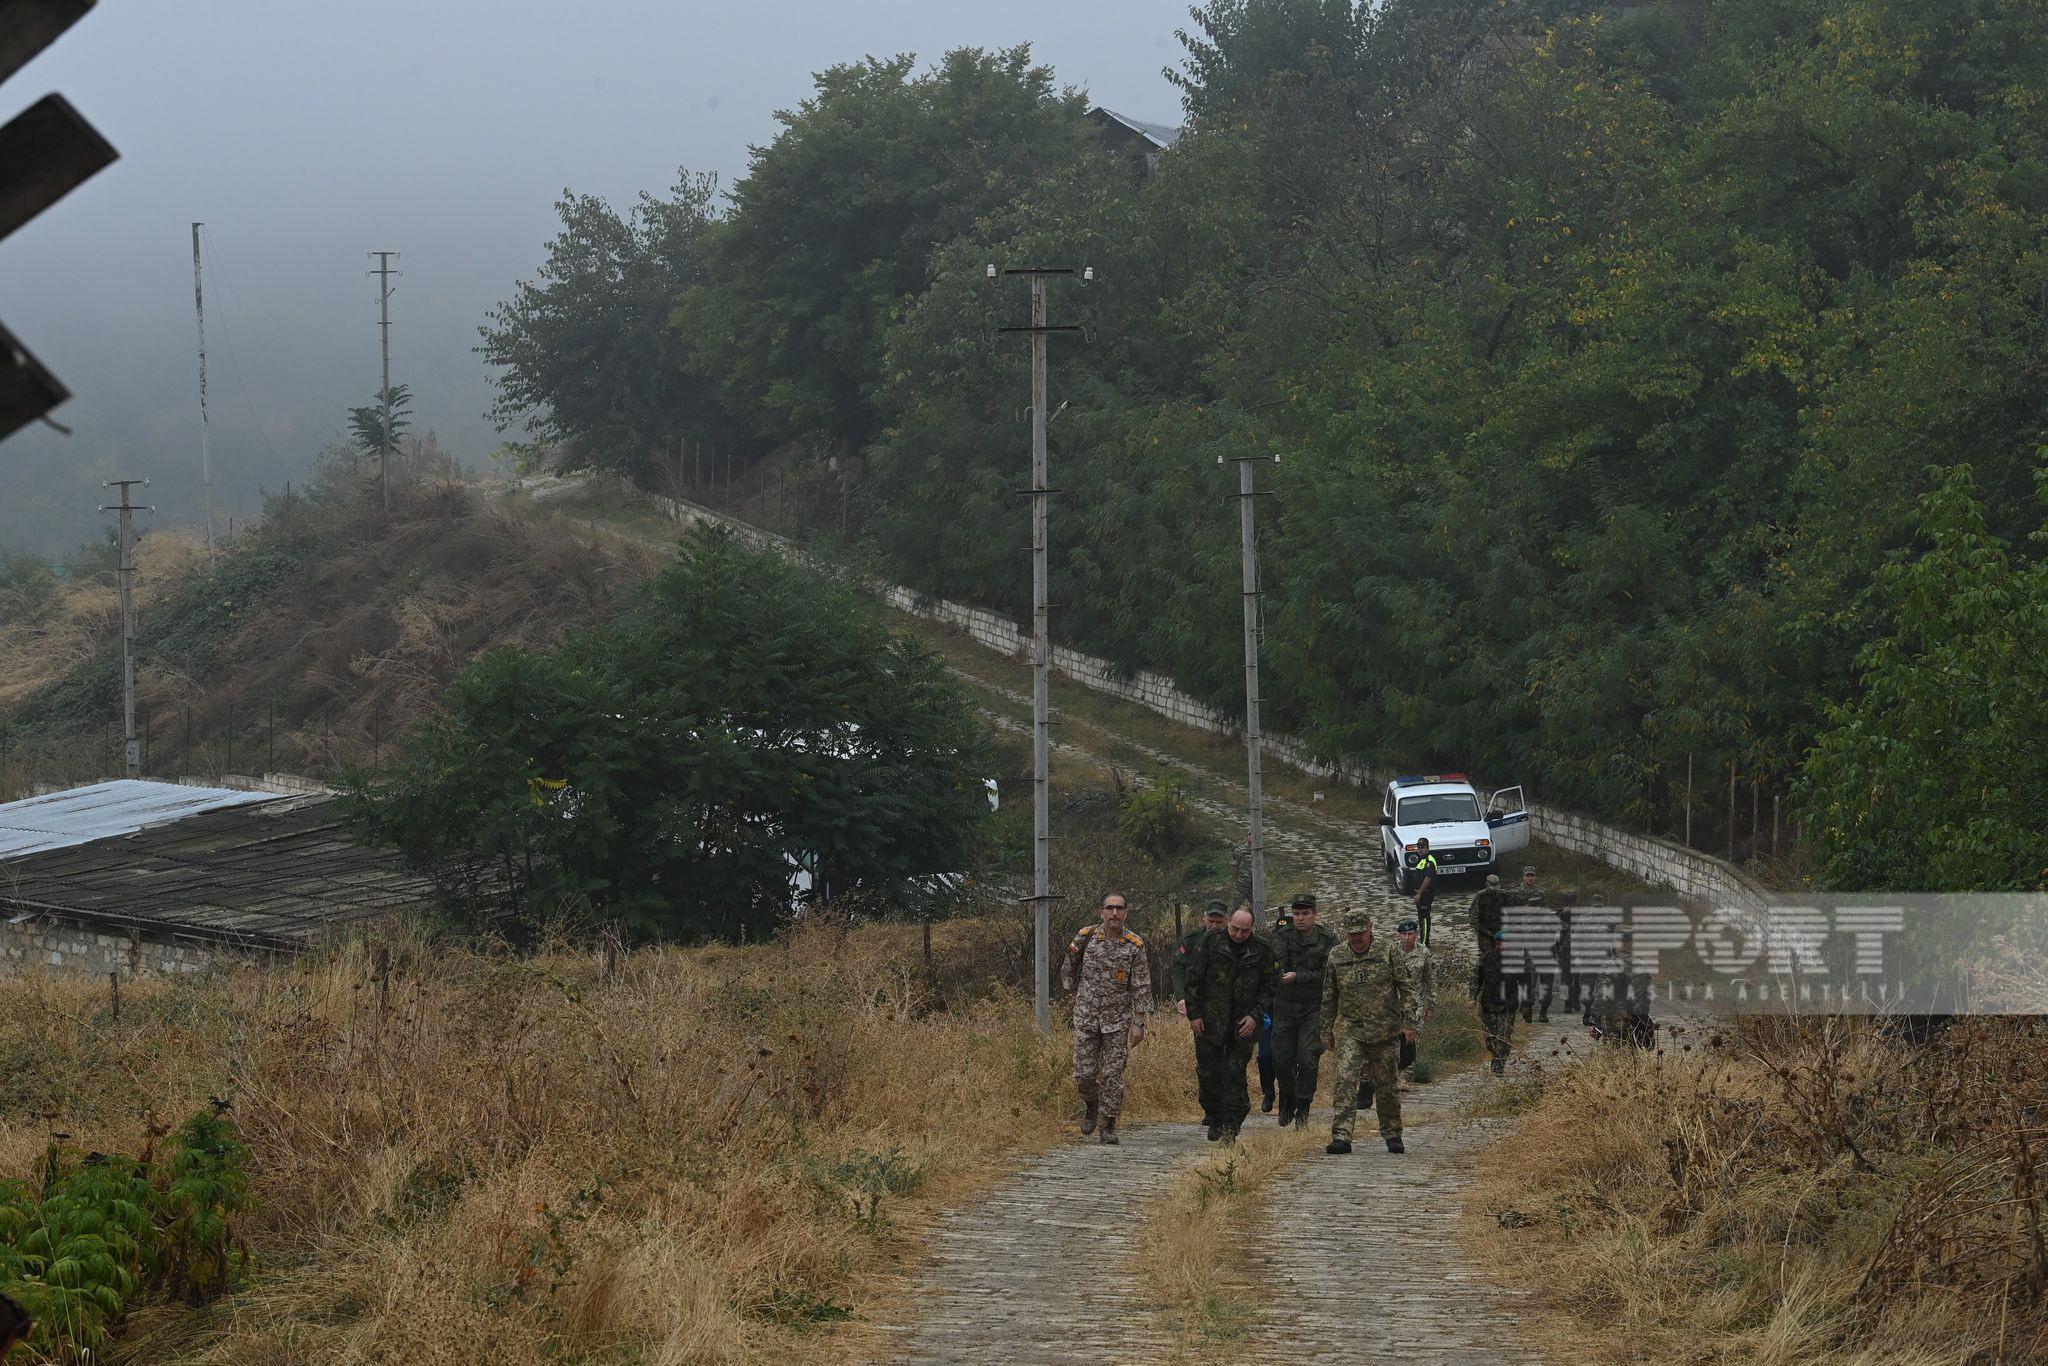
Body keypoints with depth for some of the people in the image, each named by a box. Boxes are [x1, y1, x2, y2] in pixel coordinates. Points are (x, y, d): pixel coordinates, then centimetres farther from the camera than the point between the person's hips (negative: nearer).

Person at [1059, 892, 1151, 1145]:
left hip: (1118, 1020, -1)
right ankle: (1092, 1108, 29)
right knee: (1084, 1074, 0)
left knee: (1113, 1074, -2)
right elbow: (1069, 967, 14)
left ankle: (1109, 1125, 7)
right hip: (1086, 1017, 1)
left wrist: (1139, 1022, -9)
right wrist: (1074, 991, 18)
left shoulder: (1135, 946, -5)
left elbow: (1142, 987, -4)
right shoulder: (1086, 937, -3)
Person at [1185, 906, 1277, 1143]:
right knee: (1210, 1074, 4)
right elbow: (1194, 980, 2)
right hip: (1210, 1023, 1)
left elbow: (1268, 987, 5)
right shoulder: (1211, 944, -2)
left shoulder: (1262, 951, 0)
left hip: (1243, 1025, -1)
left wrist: (1255, 1015, -6)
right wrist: (1195, 1014, -2)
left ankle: (1230, 1126, -5)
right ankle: (1215, 1119, 19)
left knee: (1235, 1074, -6)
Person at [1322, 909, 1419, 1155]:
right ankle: (1341, 1137, -19)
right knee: (1345, 1080, -15)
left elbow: (1406, 989, 0)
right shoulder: (1336, 957, 5)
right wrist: (1327, 1031, 15)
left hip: (1384, 1031, -1)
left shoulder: (1388, 953, -2)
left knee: (1386, 1084, 7)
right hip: (1349, 1029, 1)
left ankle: (1392, 1135, 23)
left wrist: (1409, 1023, -6)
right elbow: (1328, 998, 14)